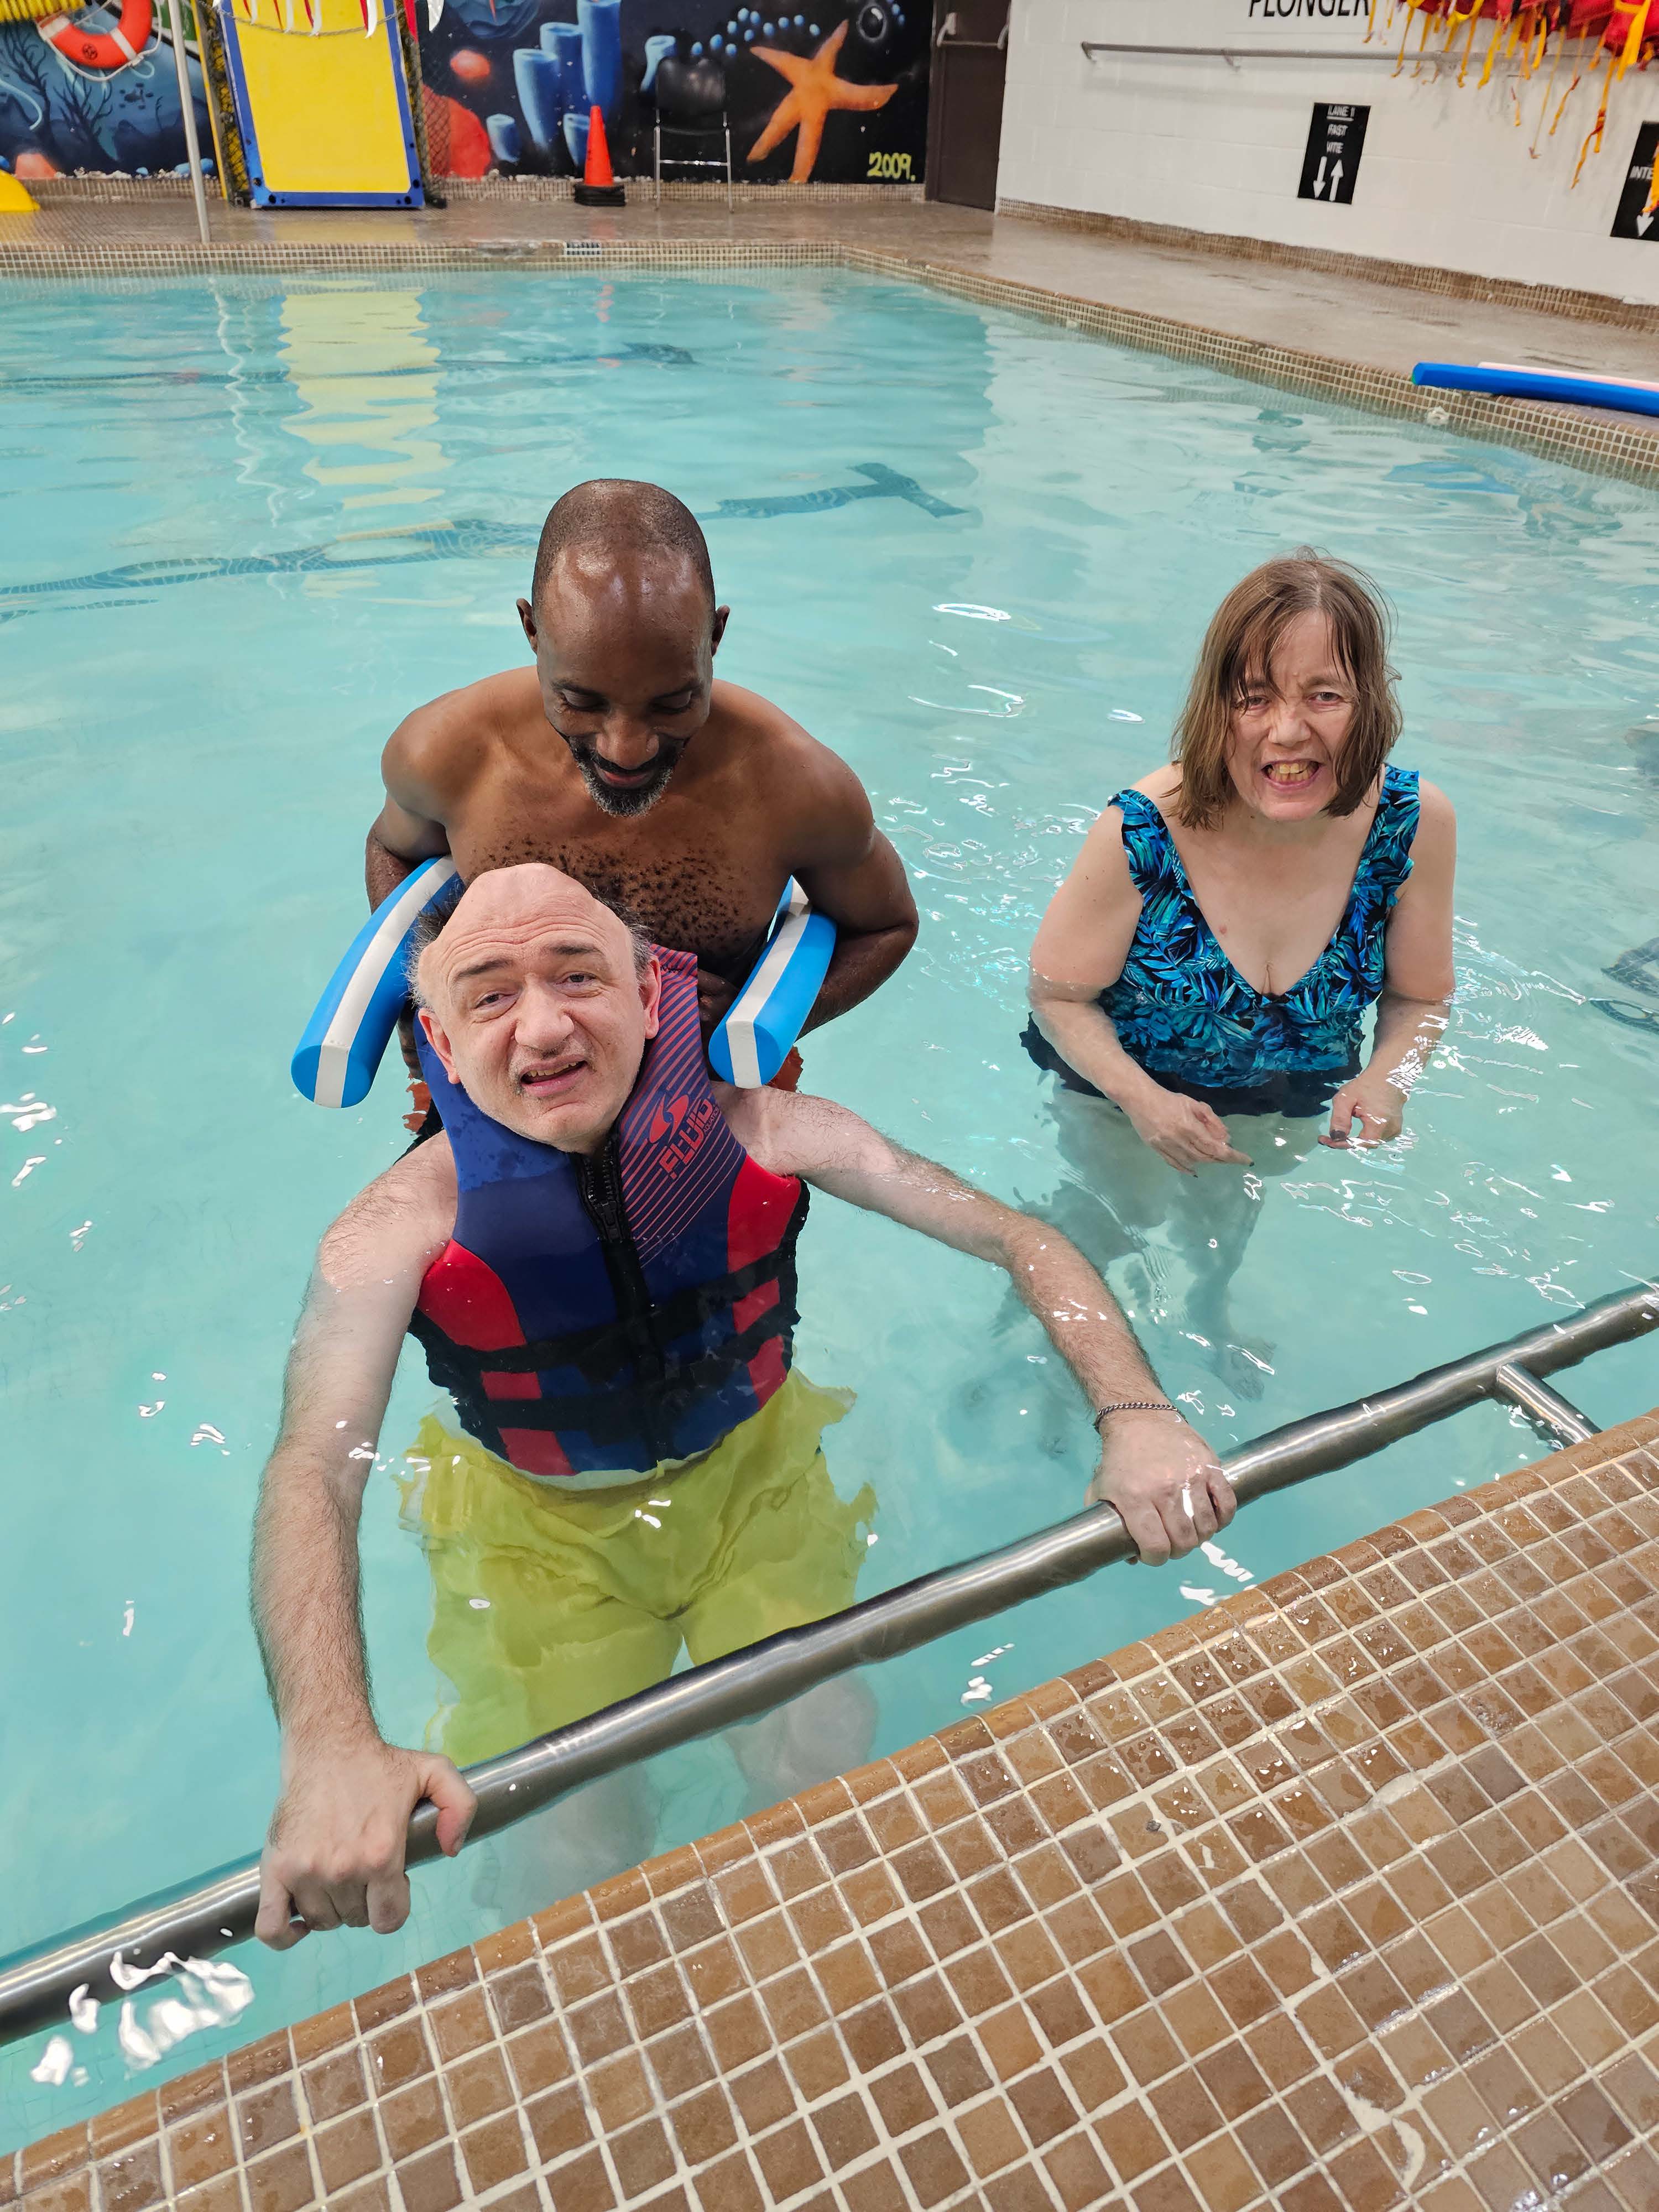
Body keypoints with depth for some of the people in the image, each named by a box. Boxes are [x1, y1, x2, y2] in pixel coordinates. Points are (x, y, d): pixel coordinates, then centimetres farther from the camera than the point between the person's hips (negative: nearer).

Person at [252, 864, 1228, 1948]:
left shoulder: (763, 1132, -22)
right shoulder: (402, 1227, -25)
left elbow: (1022, 1239, -18)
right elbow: (313, 1475, -34)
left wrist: (1137, 1414, -35)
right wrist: (333, 1747, -51)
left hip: (757, 1475, 1)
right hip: (546, 1532, -1)